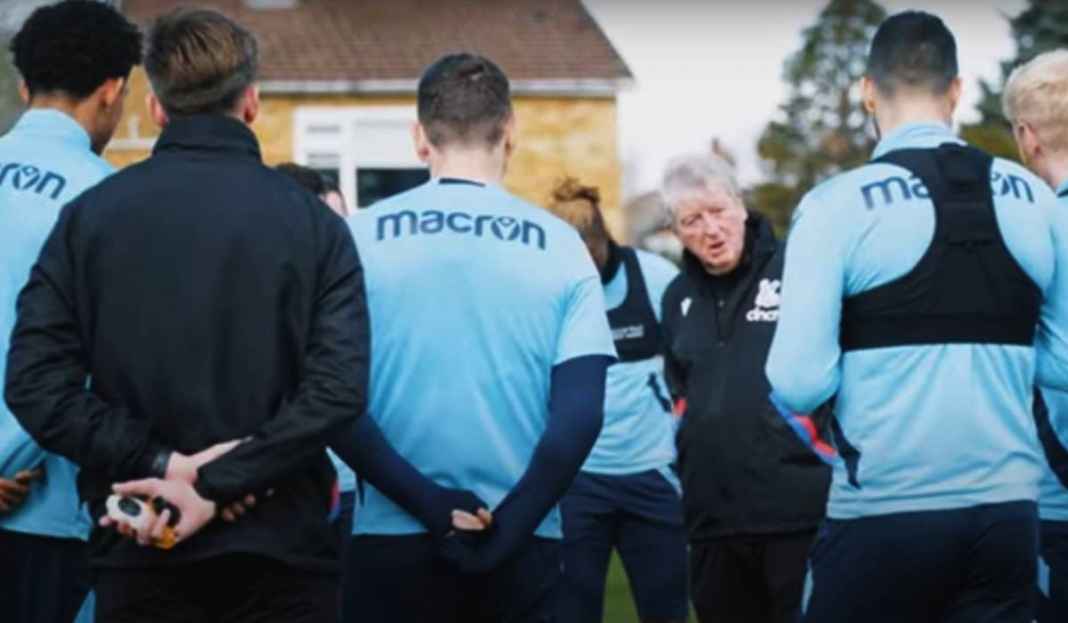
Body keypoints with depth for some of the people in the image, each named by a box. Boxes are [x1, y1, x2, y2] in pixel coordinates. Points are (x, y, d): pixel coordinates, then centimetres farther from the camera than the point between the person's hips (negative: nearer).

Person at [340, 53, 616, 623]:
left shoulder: (360, 237, 0)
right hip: (520, 548, 0)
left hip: (393, 539, 0)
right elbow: (580, 414, -7)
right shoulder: (558, 245, 1)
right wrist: (507, 528, -5)